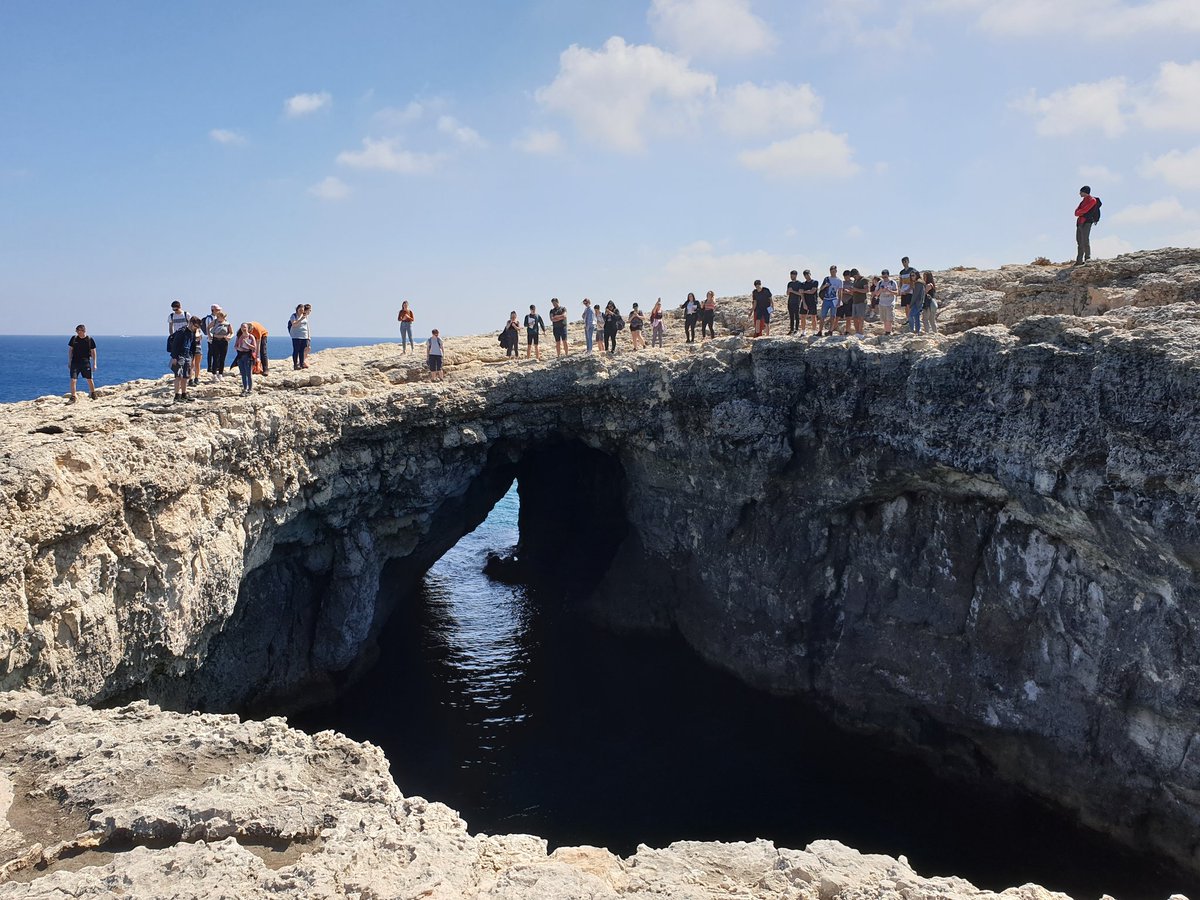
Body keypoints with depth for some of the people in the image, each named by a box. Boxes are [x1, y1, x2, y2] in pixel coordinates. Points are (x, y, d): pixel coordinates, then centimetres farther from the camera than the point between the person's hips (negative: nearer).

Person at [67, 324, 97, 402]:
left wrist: (94, 364, -1)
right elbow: (70, 350, 9)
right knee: (73, 380, -6)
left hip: (86, 362, -1)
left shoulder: (89, 339, -4)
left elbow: (93, 352, 2)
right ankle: (73, 397, 2)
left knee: (89, 380, 8)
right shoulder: (74, 338, 1)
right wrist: (69, 362, 8)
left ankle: (93, 394, 29)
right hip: (75, 362, 1)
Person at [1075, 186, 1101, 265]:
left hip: (1086, 222, -9)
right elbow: (1076, 211, 14)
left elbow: (1084, 210, -15)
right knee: (1079, 241, 7)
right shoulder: (1084, 200, 22)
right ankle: (1079, 260, 9)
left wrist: (1078, 213, 1)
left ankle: (1088, 257, -21)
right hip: (1080, 222, 9)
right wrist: (1077, 212, -7)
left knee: (1085, 240, -19)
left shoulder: (1092, 200, -5)